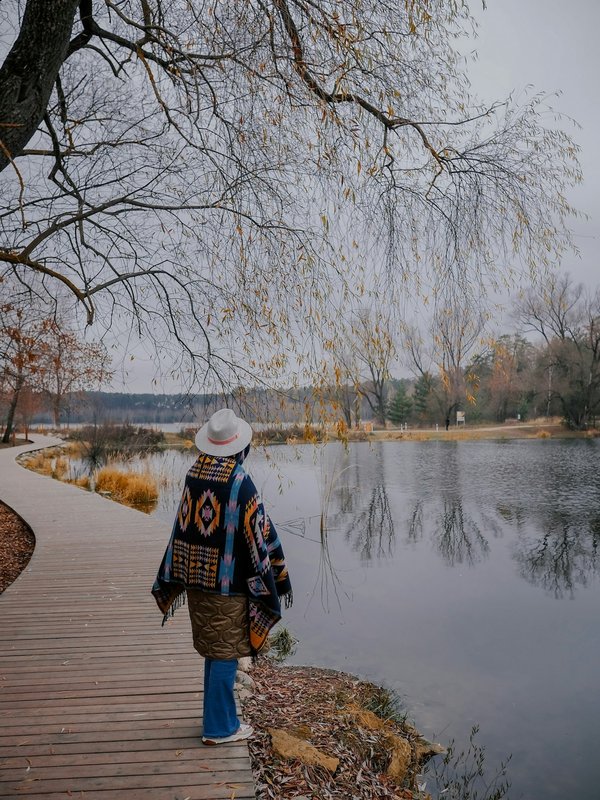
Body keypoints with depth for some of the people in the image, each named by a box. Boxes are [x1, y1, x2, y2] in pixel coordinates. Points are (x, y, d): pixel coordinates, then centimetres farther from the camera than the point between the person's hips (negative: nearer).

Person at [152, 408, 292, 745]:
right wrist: (280, 579, -4)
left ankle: (222, 714, 35)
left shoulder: (194, 473, -1)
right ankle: (219, 728, 20)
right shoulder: (240, 482, -20)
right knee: (226, 653, 8)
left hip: (195, 577, 7)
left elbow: (184, 524, 5)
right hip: (227, 582, -7)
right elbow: (261, 534, -15)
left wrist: (175, 579, 14)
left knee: (214, 648, 21)